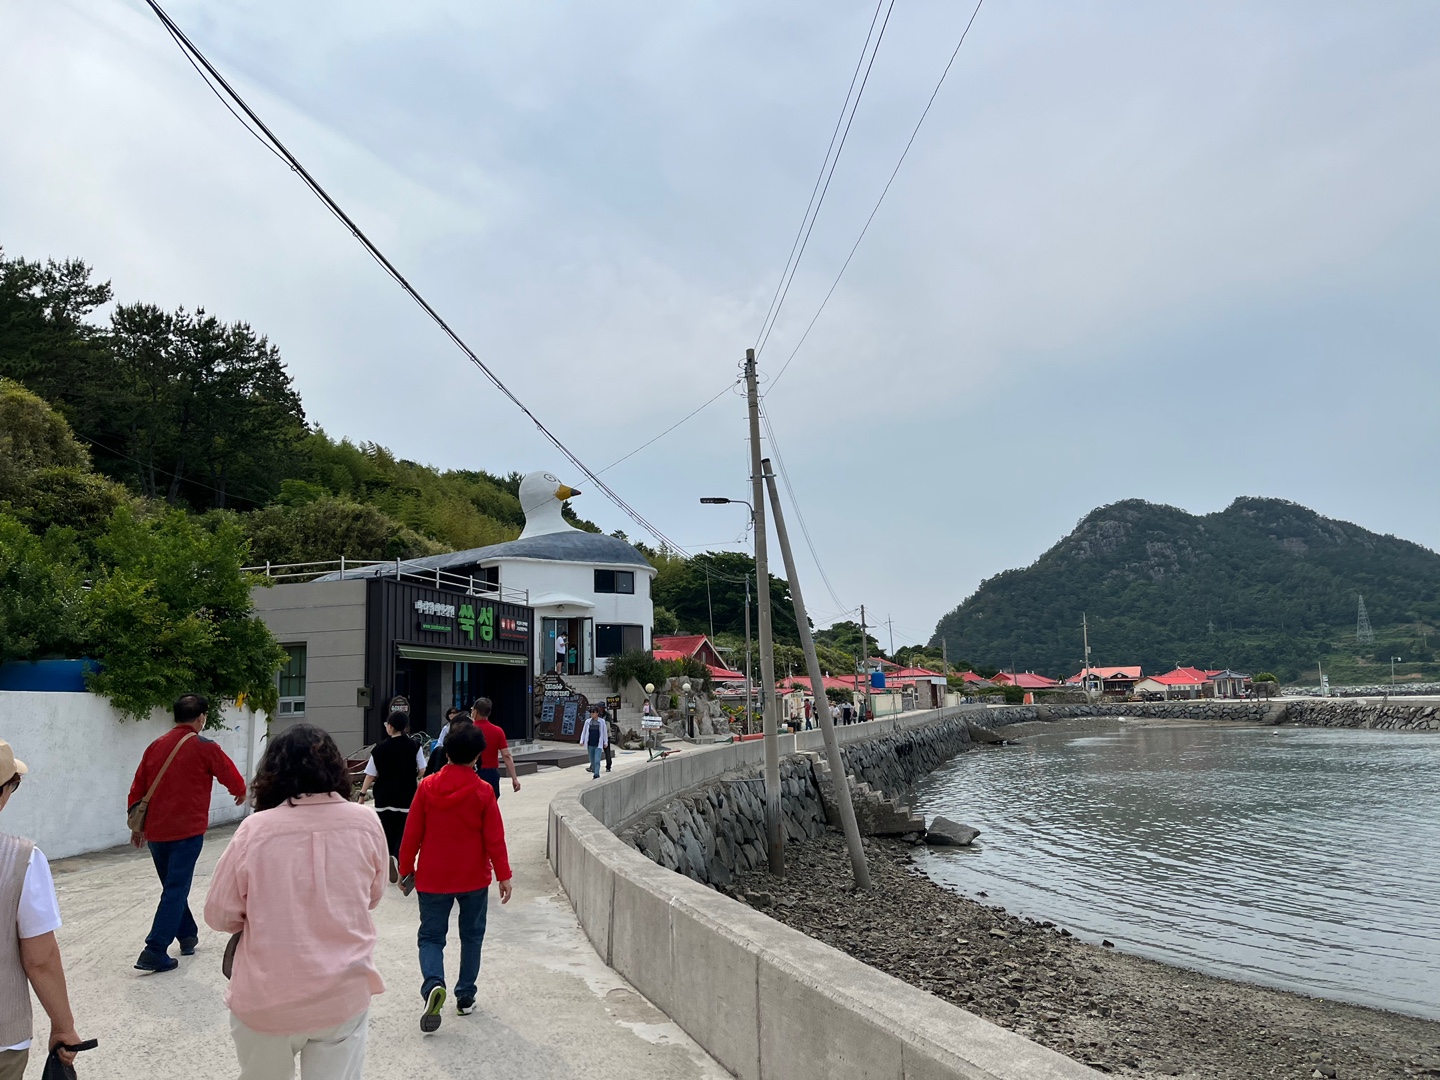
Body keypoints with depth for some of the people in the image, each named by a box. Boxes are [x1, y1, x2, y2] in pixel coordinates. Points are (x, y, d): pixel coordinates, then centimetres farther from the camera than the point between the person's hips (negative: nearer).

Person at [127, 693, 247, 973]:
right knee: (176, 890, -2)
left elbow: (137, 790, 11)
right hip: (187, 831, -6)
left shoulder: (155, 747, 6)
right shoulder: (205, 748, -9)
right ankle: (155, 952, -7)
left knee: (173, 886, 20)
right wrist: (240, 793, 21)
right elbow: (234, 780, -1)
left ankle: (187, 935, 31)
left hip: (155, 832, 6)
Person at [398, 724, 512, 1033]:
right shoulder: (483, 792, -11)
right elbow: (495, 838, -8)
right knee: (471, 935, 17)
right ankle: (465, 997, 22)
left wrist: (406, 868, 10)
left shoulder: (427, 787, -8)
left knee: (430, 935, 9)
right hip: (474, 878, 0)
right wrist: (503, 874, 0)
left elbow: (412, 833, -3)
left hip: (433, 878, 0)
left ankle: (433, 984, -16)